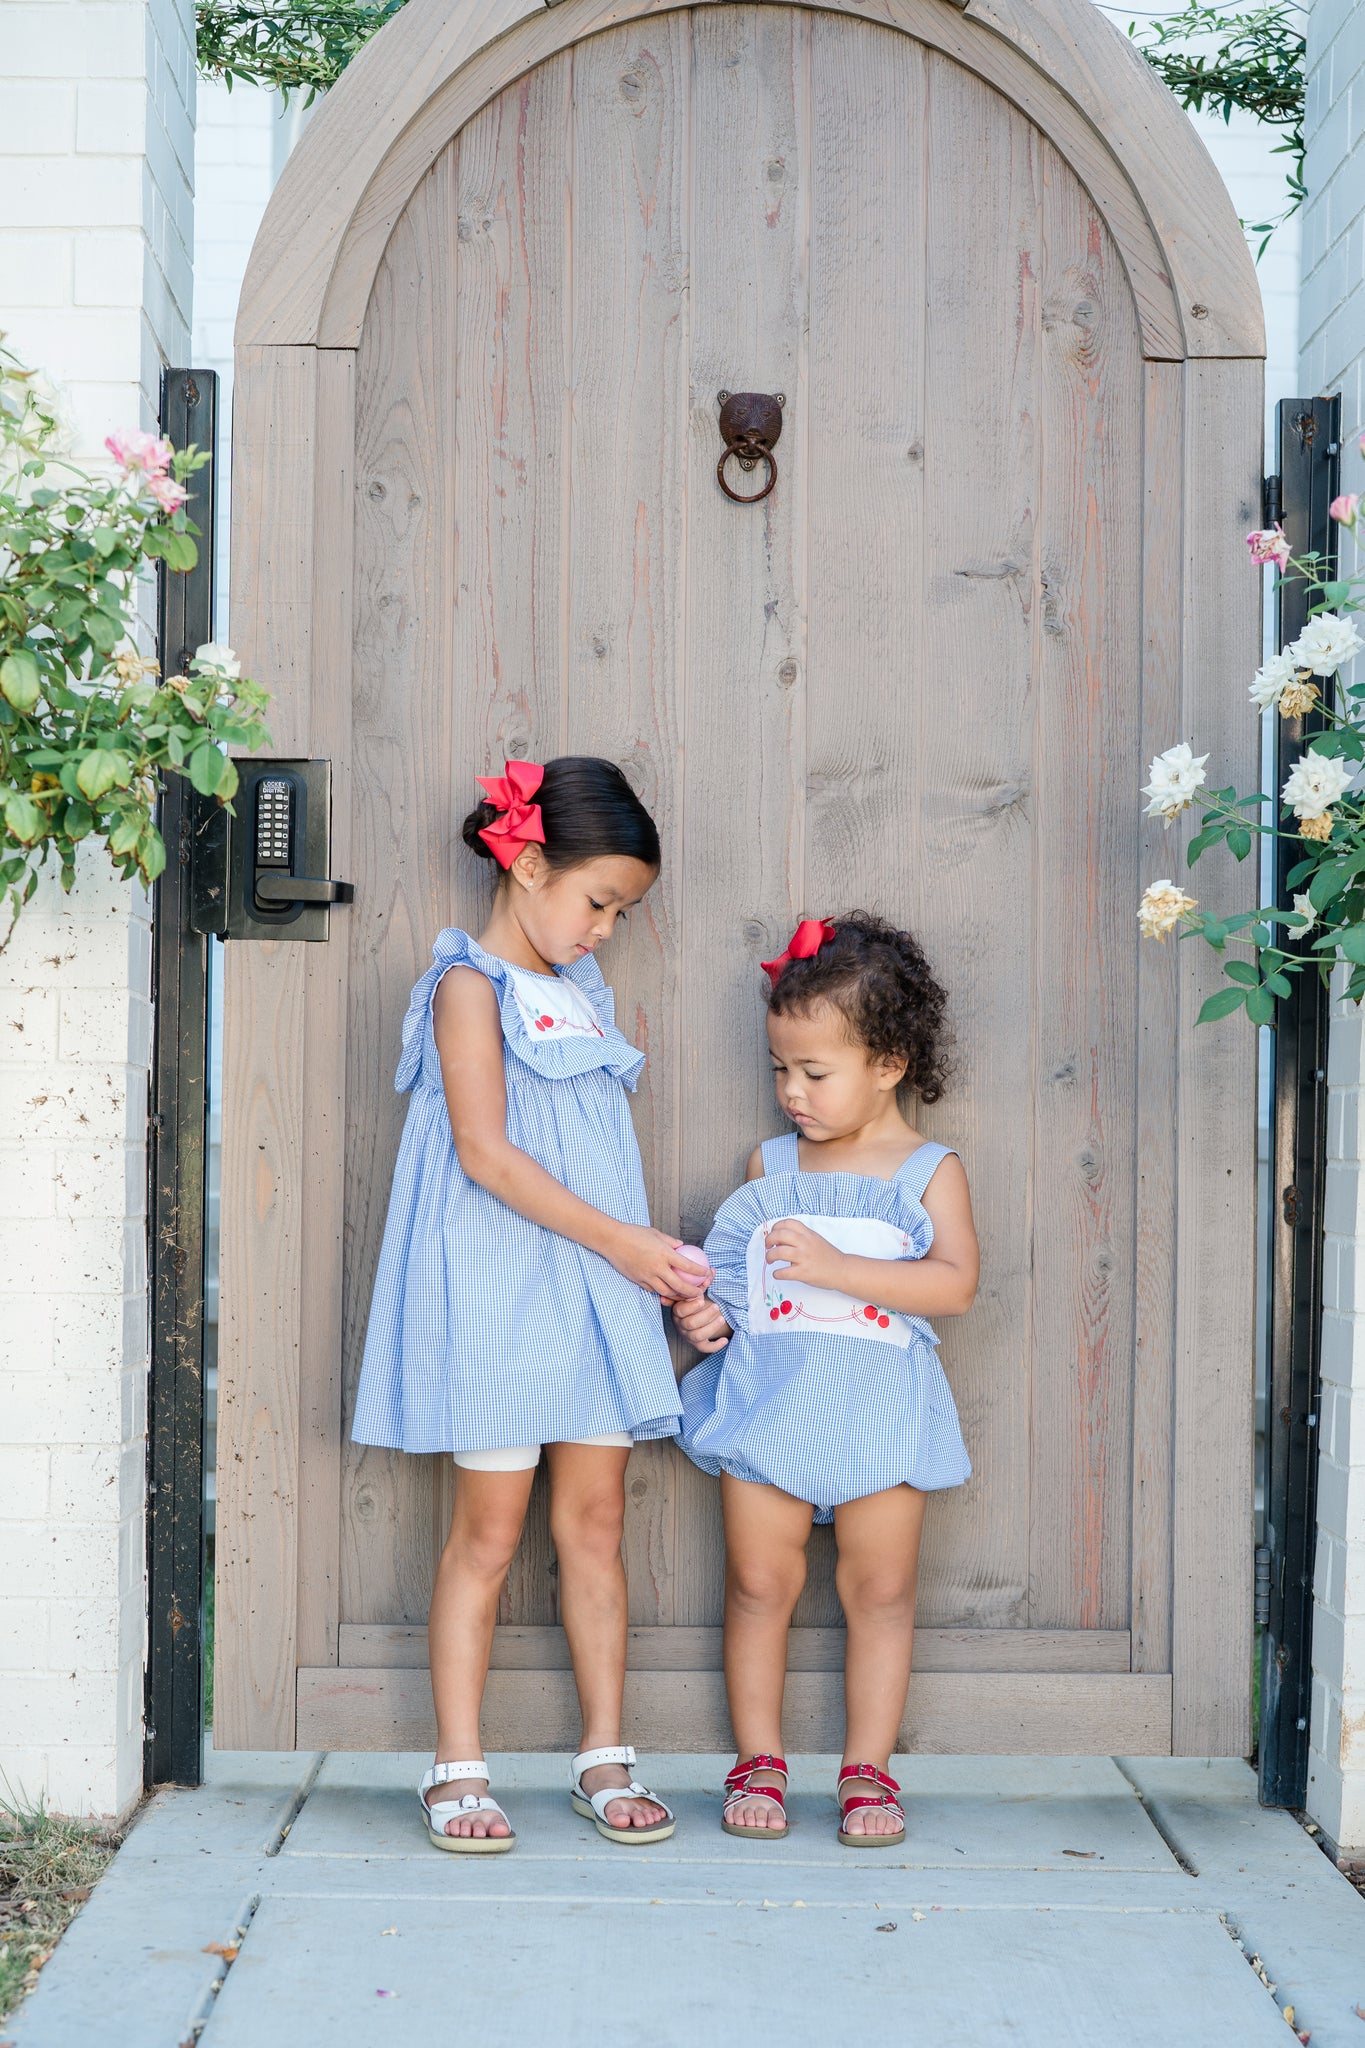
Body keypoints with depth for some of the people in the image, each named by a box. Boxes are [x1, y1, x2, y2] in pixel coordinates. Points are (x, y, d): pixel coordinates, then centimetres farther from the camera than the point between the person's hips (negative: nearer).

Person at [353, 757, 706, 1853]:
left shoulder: (584, 990, 15)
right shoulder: (472, 983, -8)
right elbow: (486, 1154, -17)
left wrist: (654, 1260, 10)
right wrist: (624, 1242, -17)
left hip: (596, 1290, 7)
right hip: (498, 1291, -6)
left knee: (596, 1521, 8)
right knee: (489, 1530, 0)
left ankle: (605, 1757, 16)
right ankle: (458, 1767, 10)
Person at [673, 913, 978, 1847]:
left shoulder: (928, 1169, -1)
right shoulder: (770, 1164, 9)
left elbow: (956, 1282, -14)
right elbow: (735, 1270, 16)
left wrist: (837, 1266, -21)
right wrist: (710, 1311, -6)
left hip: (876, 1407, -2)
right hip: (767, 1397, 3)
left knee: (879, 1589, 5)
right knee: (759, 1580, 5)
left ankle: (869, 1769, 17)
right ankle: (759, 1761, 18)